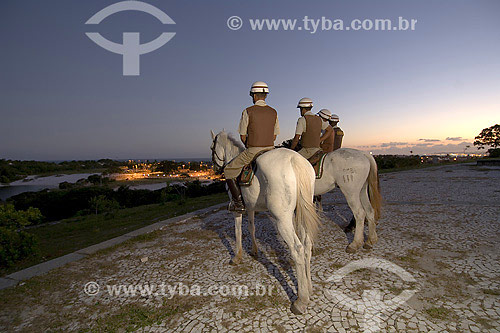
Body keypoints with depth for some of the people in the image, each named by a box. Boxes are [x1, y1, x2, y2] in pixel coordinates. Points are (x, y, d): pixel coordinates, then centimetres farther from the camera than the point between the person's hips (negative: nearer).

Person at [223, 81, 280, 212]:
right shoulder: (274, 112, 7)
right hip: (270, 150, 6)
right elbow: (274, 136, 11)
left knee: (229, 171, 10)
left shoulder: (248, 112, -7)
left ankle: (238, 202, 5)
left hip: (252, 152, -5)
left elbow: (243, 136, -3)